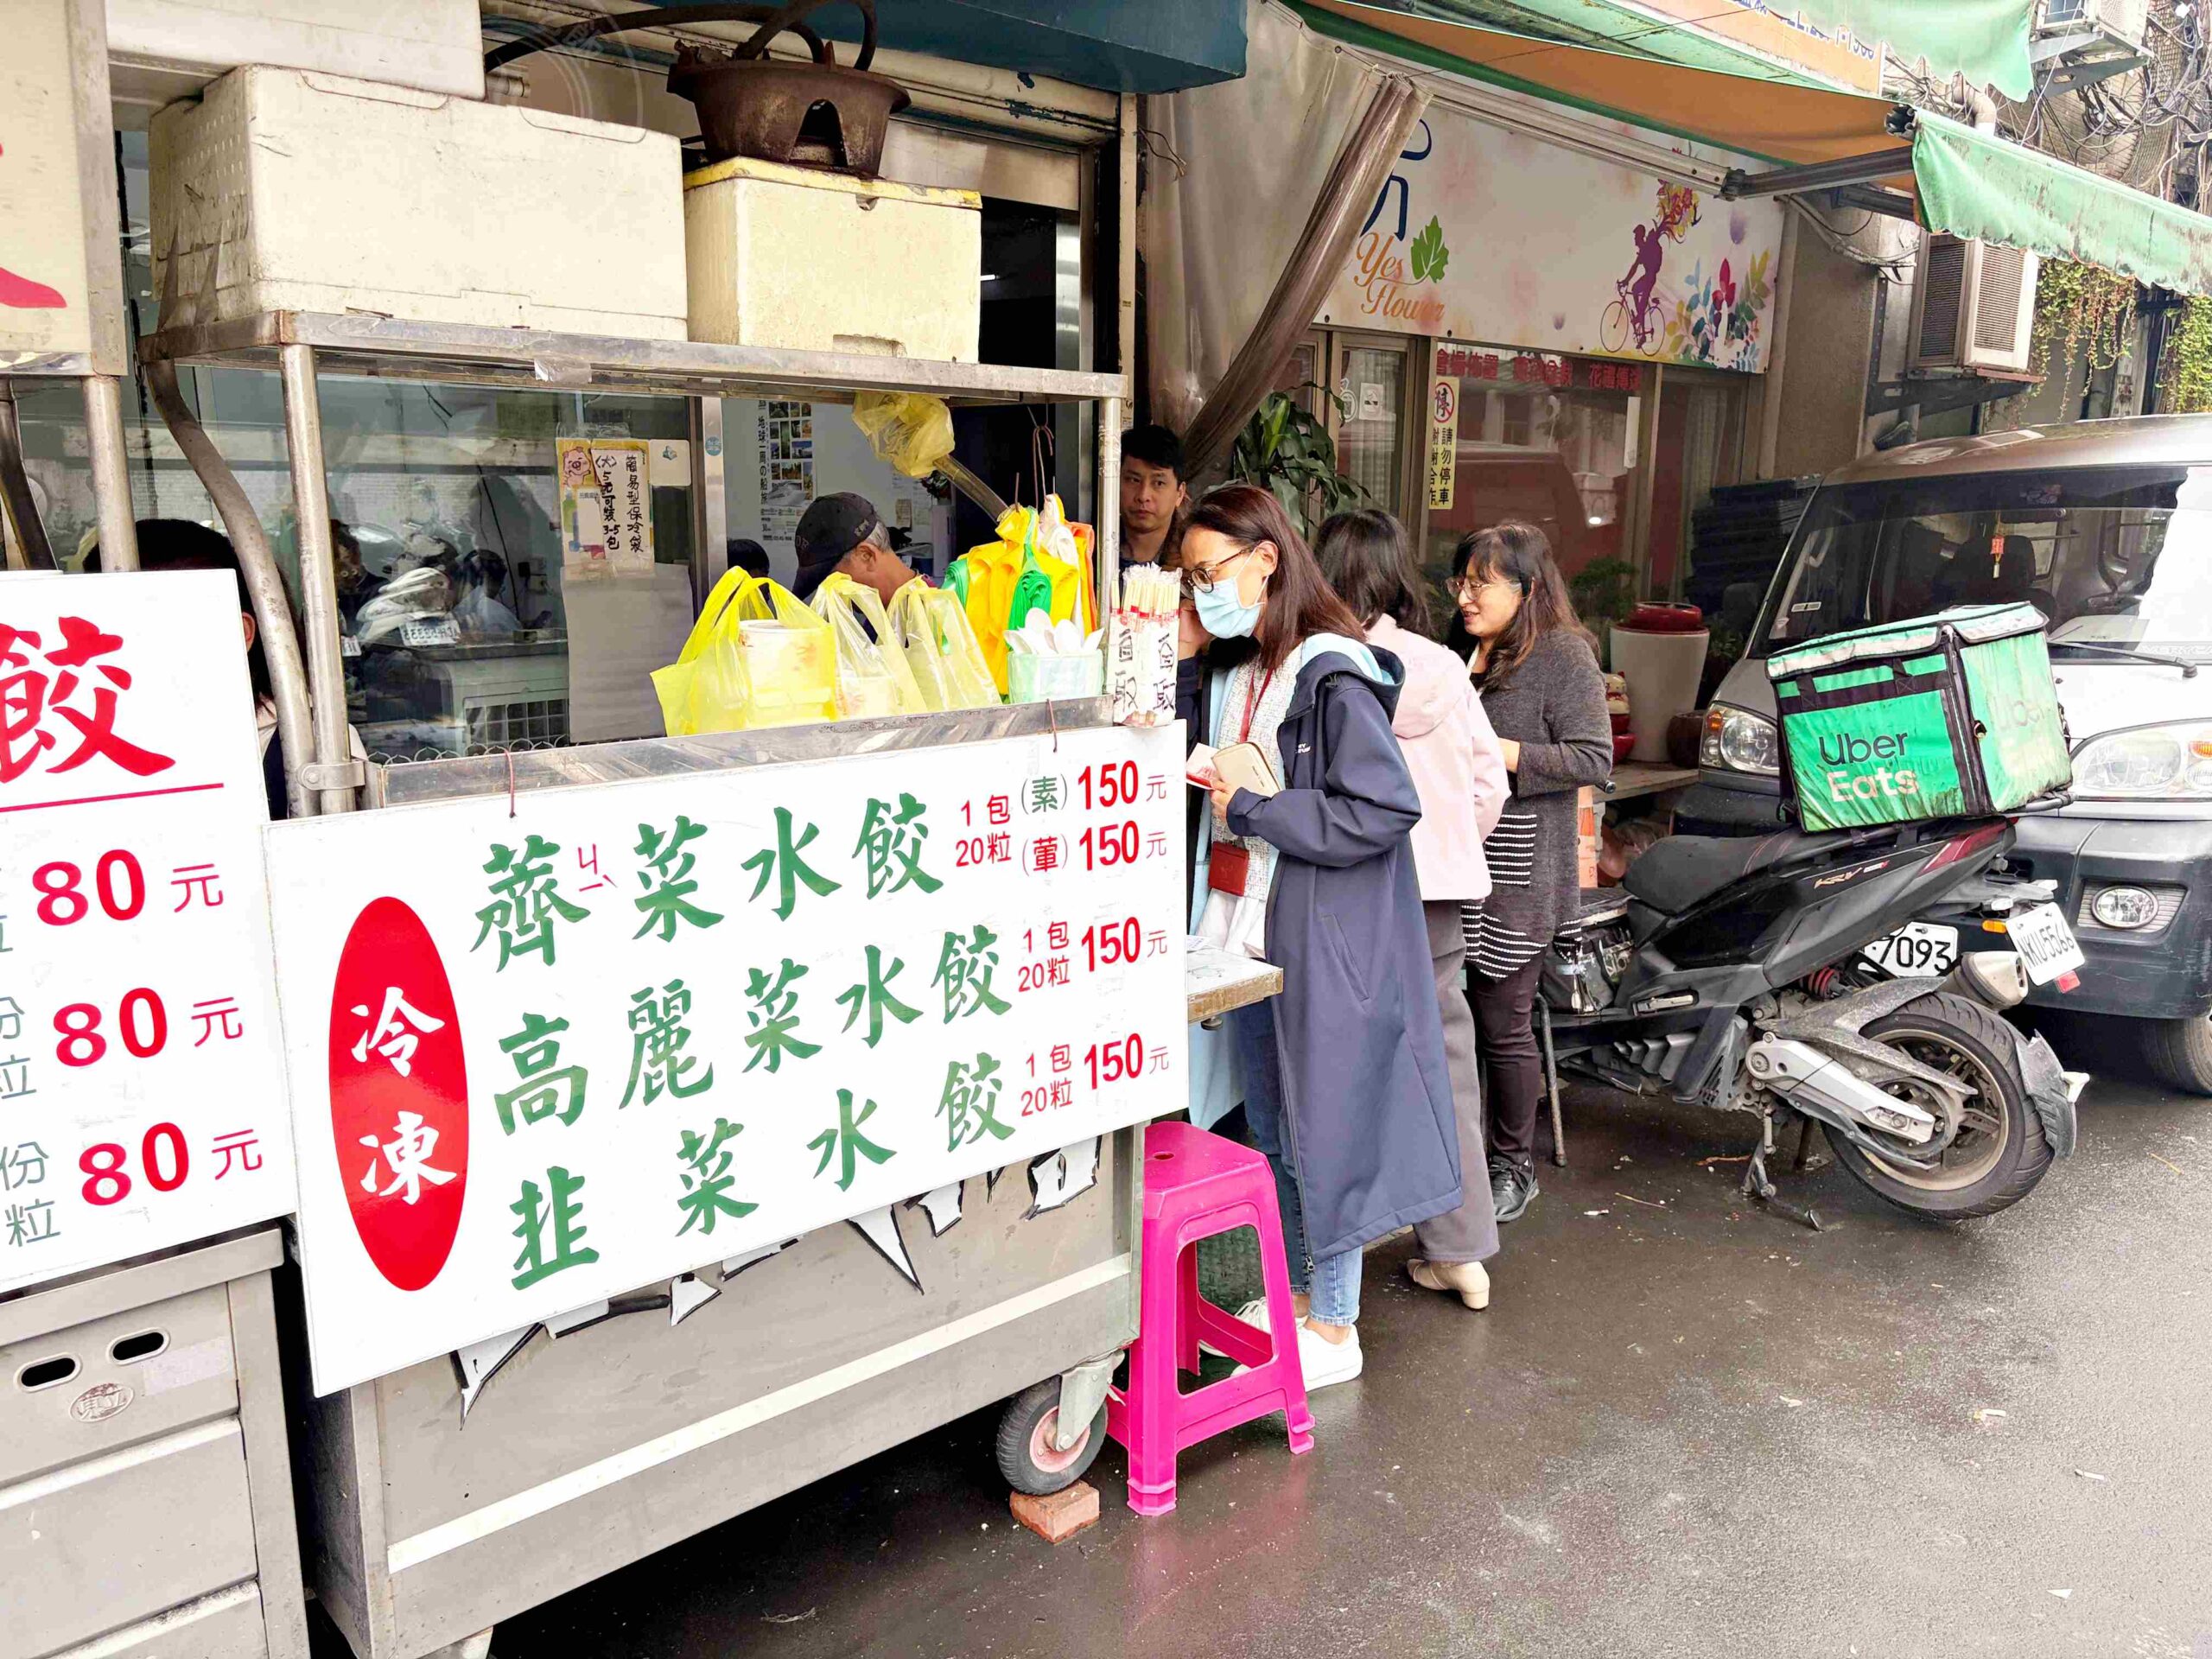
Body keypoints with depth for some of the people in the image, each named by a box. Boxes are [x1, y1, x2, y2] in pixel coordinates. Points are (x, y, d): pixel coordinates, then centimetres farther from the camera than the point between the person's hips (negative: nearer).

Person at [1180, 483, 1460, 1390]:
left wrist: (1249, 810, -20)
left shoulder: (1332, 679, -16)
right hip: (1248, 937, 9)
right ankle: (1297, 1296, 36)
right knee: (1268, 1131, 18)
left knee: (1321, 1128, 3)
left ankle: (1335, 1330, 20)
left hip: (1322, 943, -9)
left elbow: (1387, 808, -22)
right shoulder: (1236, 674, 12)